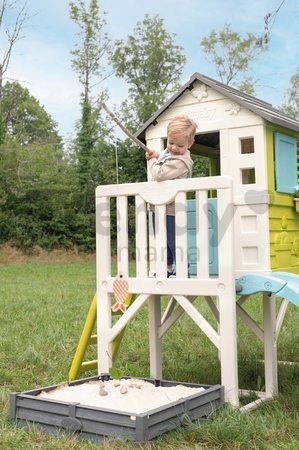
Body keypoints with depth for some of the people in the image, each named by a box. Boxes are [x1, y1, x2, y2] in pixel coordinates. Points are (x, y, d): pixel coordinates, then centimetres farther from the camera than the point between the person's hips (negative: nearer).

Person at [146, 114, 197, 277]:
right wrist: (154, 157, 2)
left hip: (170, 209, -10)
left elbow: (159, 174, -31)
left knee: (174, 242, -1)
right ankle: (167, 269, 33)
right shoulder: (167, 153, 7)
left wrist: (152, 161, -12)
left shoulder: (180, 161, -23)